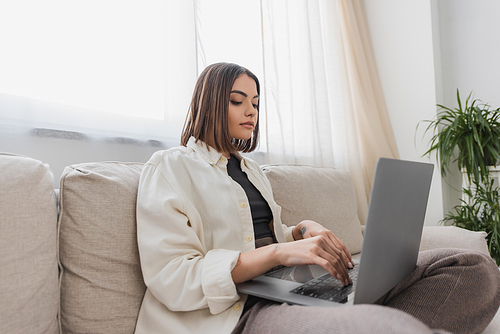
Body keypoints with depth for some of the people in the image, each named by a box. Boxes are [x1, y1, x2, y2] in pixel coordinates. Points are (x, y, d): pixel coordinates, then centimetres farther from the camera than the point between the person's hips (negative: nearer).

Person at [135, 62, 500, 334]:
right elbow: (170, 279, -11)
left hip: (289, 290, 9)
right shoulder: (171, 167, 1)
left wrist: (304, 230, 4)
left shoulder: (251, 168, 24)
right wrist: (280, 252, -20)